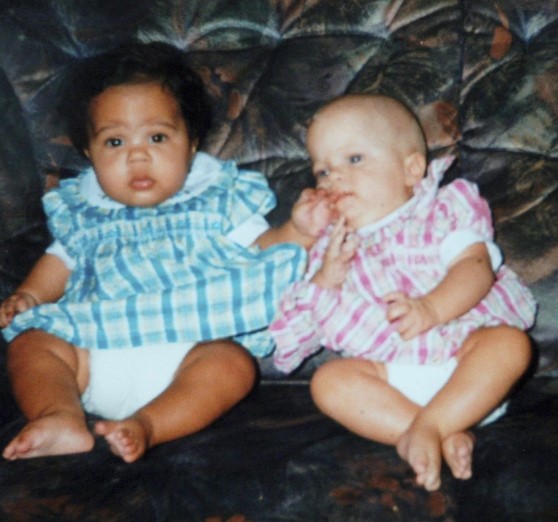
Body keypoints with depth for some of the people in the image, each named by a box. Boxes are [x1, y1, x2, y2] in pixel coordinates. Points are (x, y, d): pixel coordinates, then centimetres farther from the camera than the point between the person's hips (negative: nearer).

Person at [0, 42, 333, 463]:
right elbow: (62, 261, 29)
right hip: (96, 348, 3)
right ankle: (63, 418, -34)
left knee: (233, 364, -30)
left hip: (193, 344, -3)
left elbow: (261, 250, 12)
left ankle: (146, 426, -41)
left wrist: (296, 233, -7)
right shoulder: (83, 212, 21)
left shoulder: (217, 199, 13)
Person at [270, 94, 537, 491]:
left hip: (463, 357, -1)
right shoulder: (332, 248, 17)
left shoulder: (443, 209, 8)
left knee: (510, 341, -28)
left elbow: (475, 264, -9)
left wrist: (432, 307, -28)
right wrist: (324, 281, -5)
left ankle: (427, 426, -32)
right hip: (389, 374, 2)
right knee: (329, 380, -23)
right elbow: (303, 324, 14)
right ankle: (449, 435, -32)